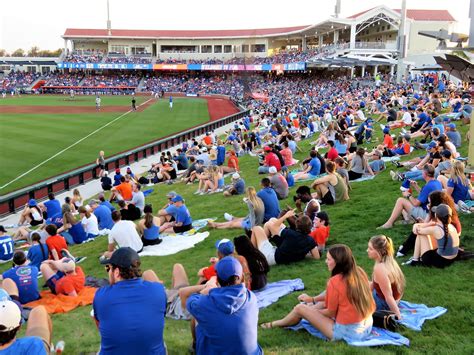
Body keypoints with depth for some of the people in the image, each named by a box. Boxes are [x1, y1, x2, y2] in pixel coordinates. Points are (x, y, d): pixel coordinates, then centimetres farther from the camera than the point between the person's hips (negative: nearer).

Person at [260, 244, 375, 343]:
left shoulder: (335, 281, -21)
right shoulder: (359, 272, 0)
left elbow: (331, 313, -8)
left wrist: (313, 310, 11)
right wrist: (313, 299, 13)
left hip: (346, 332, -7)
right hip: (367, 326, 7)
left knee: (300, 308, 6)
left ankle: (275, 324, 32)